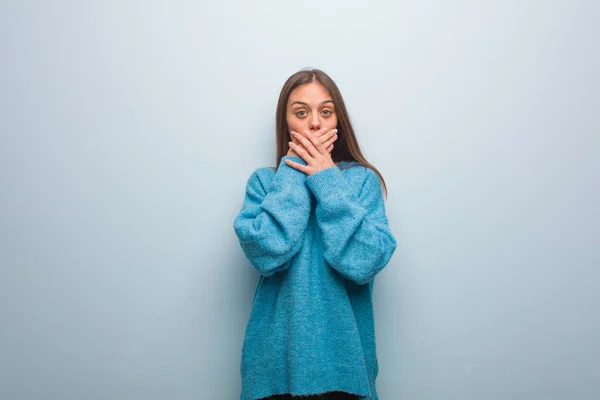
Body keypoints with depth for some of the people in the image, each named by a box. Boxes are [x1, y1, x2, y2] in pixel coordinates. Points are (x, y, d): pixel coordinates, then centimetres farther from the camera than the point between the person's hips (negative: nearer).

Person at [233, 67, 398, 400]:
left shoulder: (363, 179, -2)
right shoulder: (265, 181, -1)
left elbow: (366, 263, -16)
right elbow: (266, 253, -18)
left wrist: (329, 181, -14)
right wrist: (294, 172, -13)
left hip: (343, 351, 0)